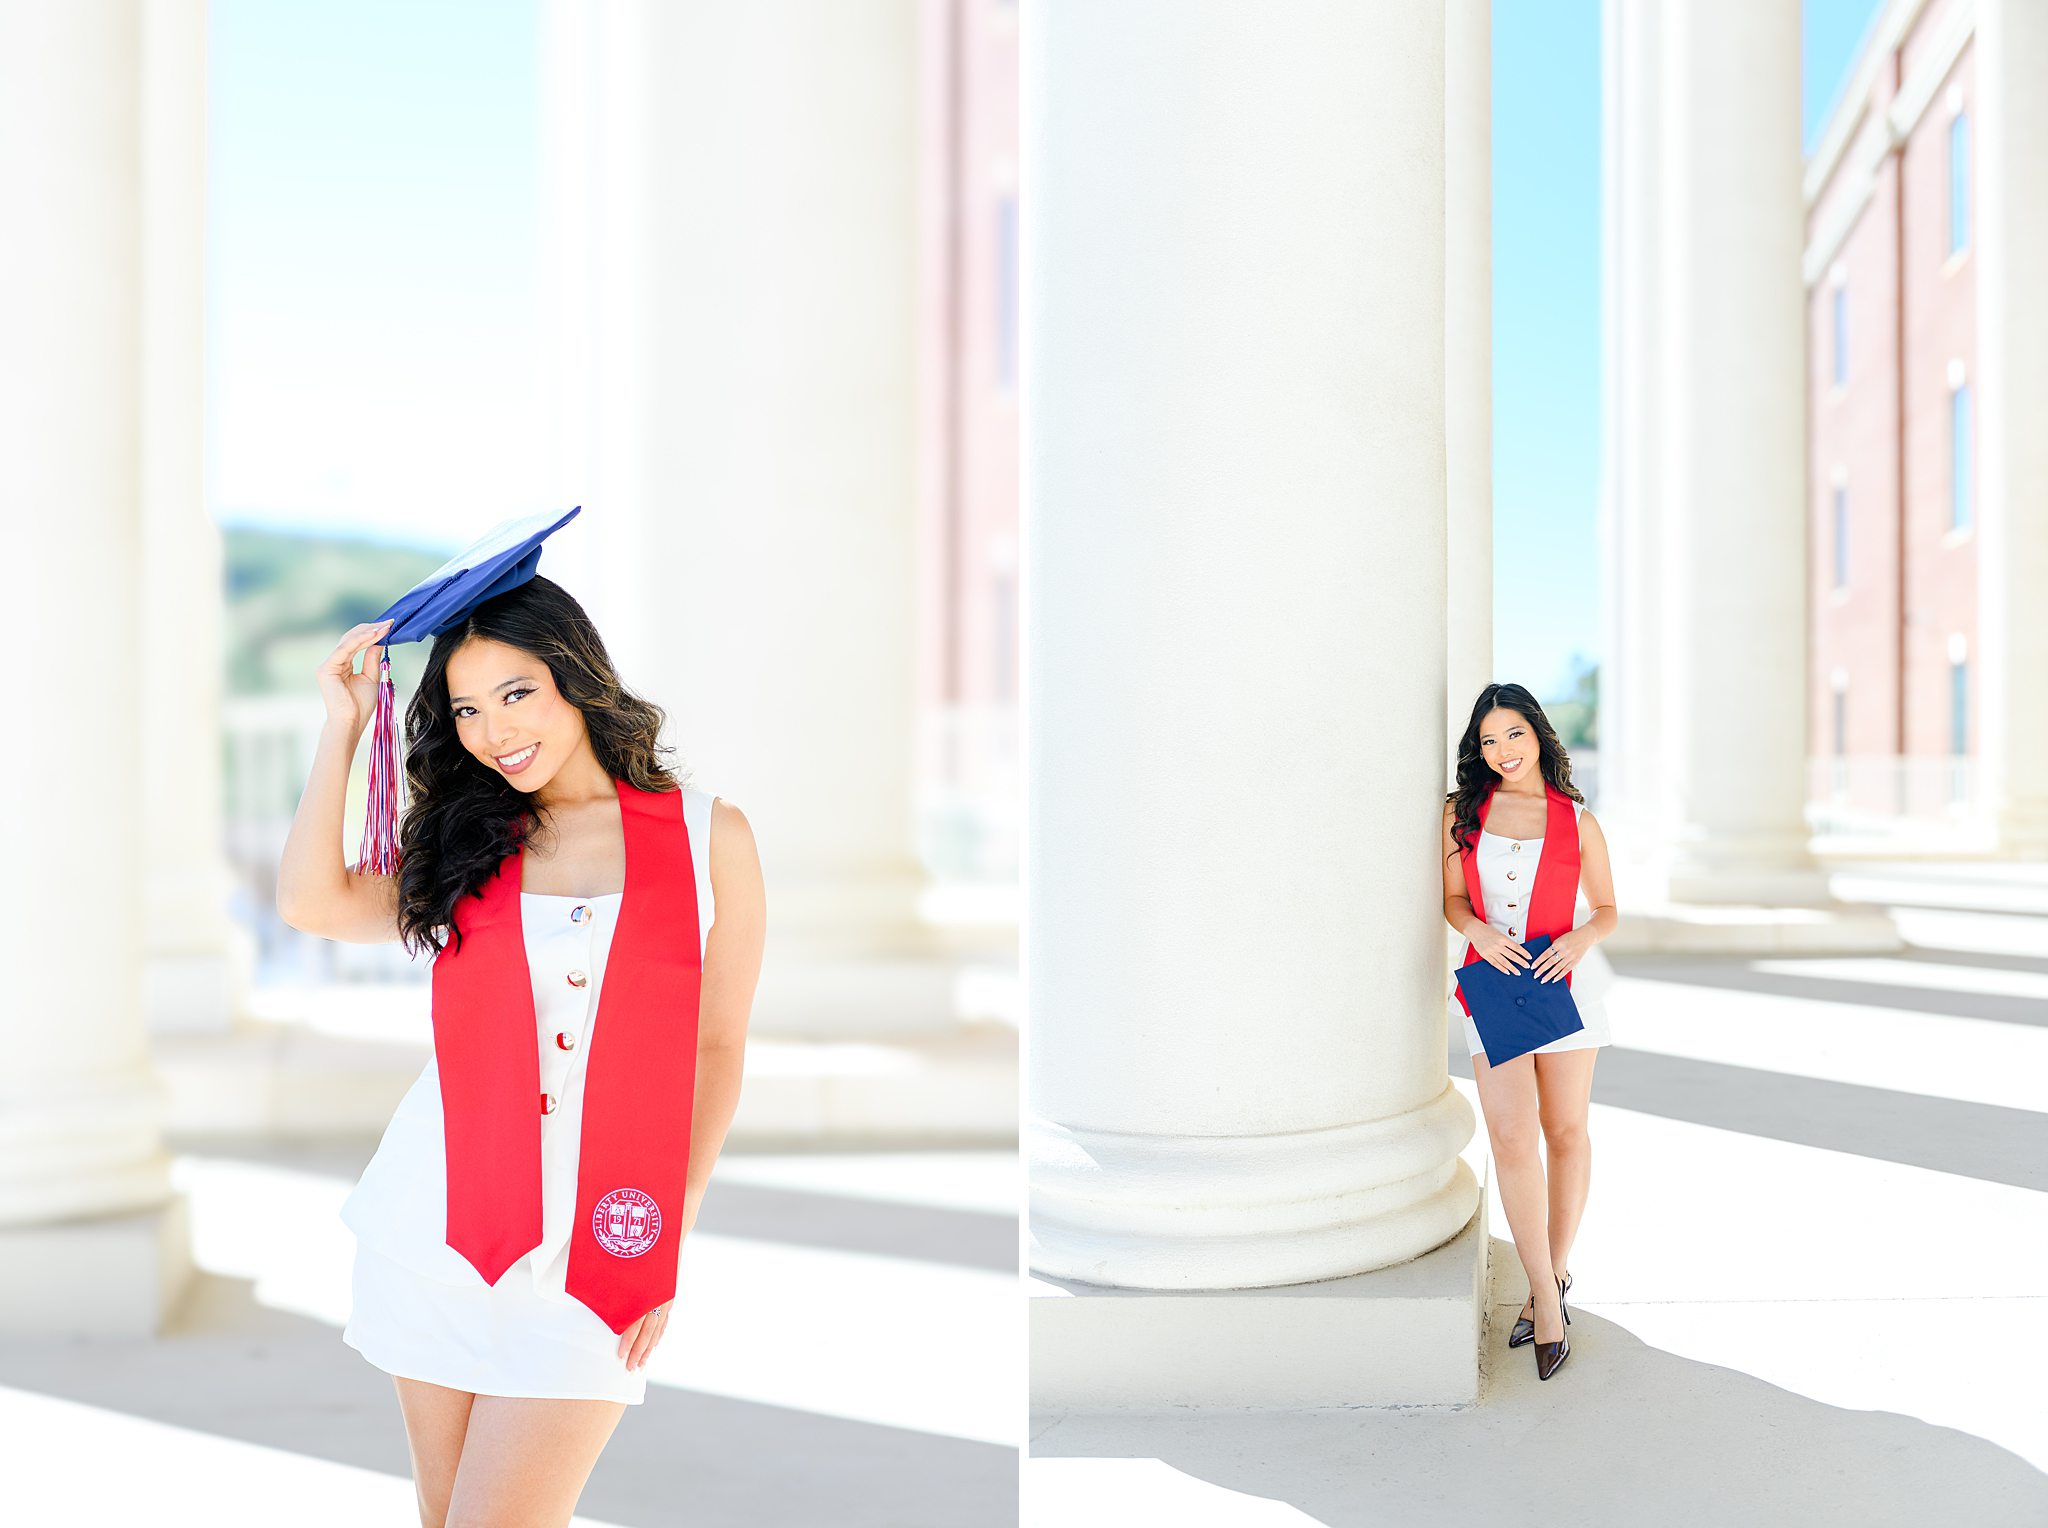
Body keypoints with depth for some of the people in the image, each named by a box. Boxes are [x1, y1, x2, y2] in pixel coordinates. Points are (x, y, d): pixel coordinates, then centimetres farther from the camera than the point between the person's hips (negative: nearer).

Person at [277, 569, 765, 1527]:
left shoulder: (708, 836, 0)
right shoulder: (465, 844, 9)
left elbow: (716, 1046, 3)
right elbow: (312, 904, -6)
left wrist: (672, 1237, -3)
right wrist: (342, 727, -1)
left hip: (596, 1242, -3)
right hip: (440, 1219, 4)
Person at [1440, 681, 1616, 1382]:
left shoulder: (1577, 820, 2)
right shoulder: (1462, 812, 4)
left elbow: (1607, 909, 9)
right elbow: (1453, 899, 9)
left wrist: (1580, 939, -13)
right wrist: (1479, 931, -12)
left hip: (1564, 981, 0)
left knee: (1566, 1132, 9)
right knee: (1511, 1139, -9)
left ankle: (1552, 1275, 26)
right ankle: (1548, 1295, 1)